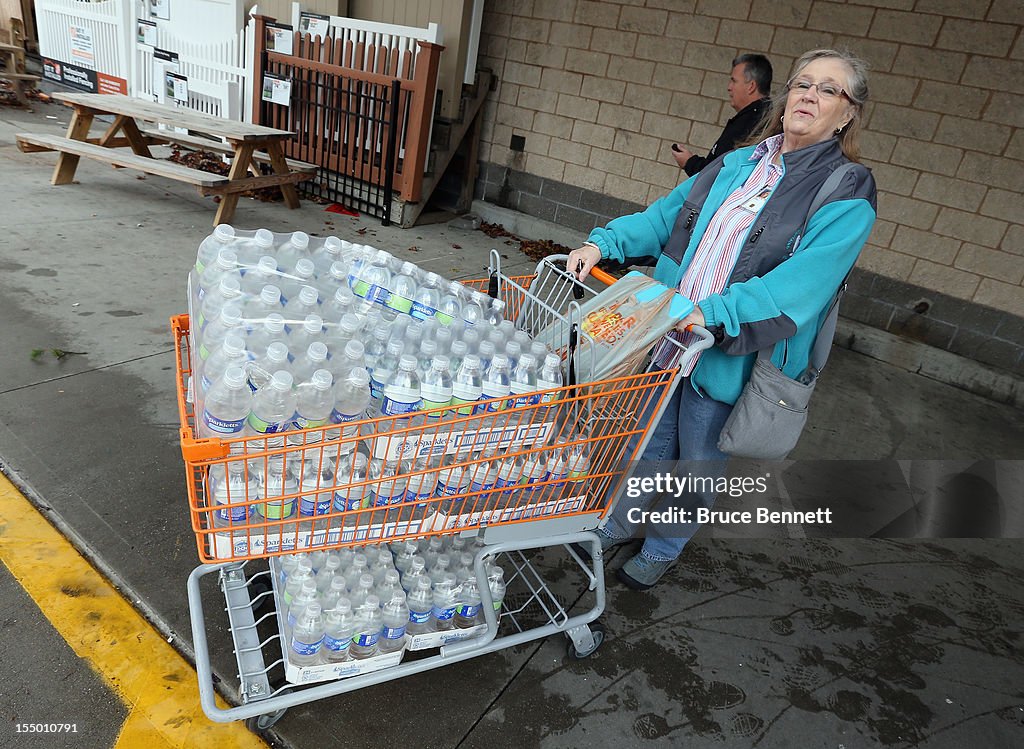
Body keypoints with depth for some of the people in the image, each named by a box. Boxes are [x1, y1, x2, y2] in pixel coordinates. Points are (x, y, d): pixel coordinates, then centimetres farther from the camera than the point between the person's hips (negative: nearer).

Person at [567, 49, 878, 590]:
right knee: (646, 442, 20)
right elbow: (663, 215, 9)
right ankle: (618, 524, 44)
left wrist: (712, 312, -35)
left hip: (732, 358, -4)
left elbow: (802, 282, -24)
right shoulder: (736, 165, 8)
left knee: (696, 465, 14)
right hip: (667, 338, 5)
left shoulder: (847, 195, -10)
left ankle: (662, 549, 39)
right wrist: (602, 242, -5)